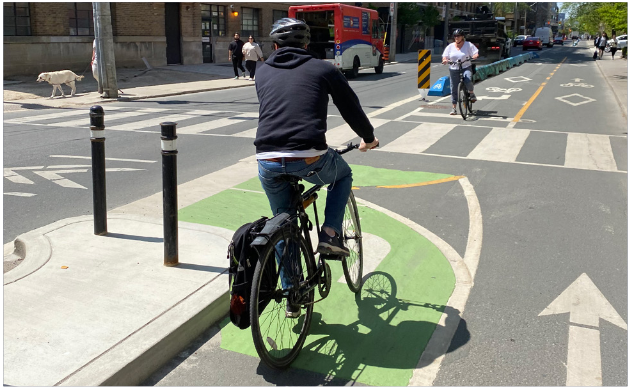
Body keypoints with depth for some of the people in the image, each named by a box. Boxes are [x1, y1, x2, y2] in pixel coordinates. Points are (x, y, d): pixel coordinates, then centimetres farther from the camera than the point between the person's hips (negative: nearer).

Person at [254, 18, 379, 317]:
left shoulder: (263, 72, 19)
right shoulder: (323, 69, 11)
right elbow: (351, 108, 19)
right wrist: (368, 138, 37)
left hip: (267, 161, 3)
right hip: (309, 159, -3)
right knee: (343, 173, 31)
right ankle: (330, 234, 16)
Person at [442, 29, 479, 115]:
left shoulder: (468, 45, 2)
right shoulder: (450, 46, 8)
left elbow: (476, 53, -1)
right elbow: (445, 56, 6)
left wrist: (475, 56, -25)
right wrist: (445, 60, -18)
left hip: (466, 68, -3)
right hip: (454, 69, 3)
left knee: (468, 81, -32)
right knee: (453, 89, 2)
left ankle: (472, 94, 0)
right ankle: (454, 108, 13)